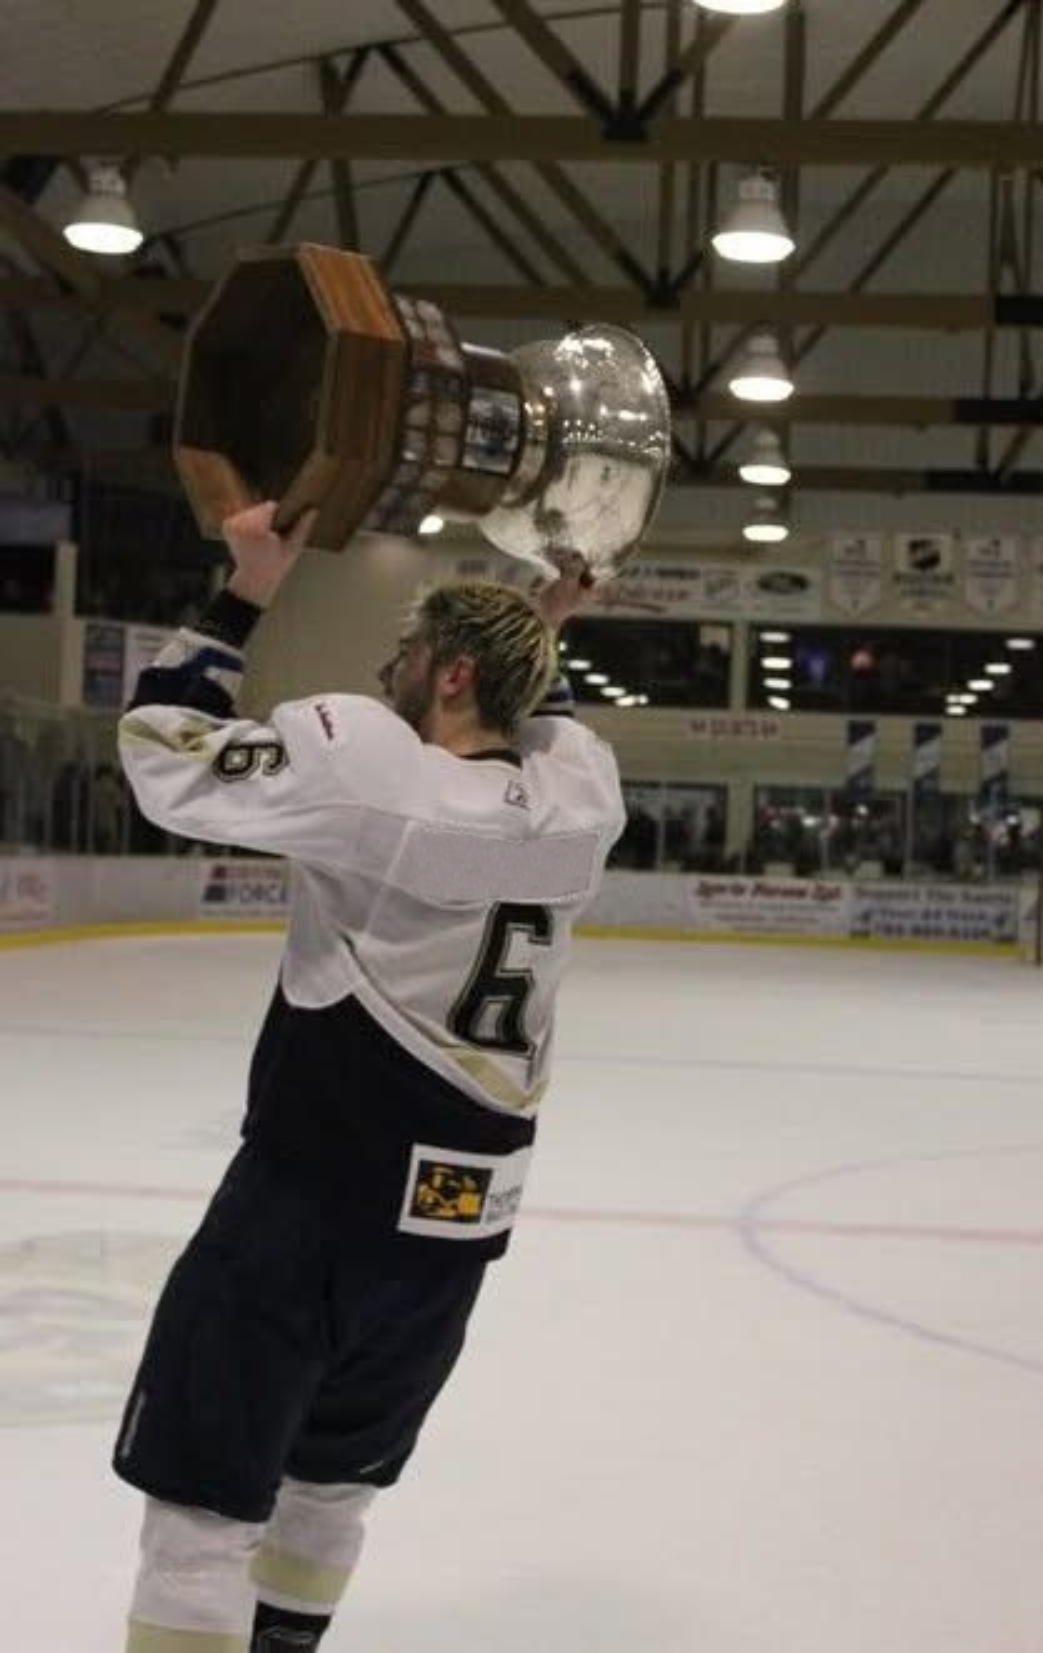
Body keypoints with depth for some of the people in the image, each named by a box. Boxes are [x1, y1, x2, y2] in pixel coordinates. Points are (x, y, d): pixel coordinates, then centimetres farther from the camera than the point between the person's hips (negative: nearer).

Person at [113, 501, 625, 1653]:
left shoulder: (371, 762, -18)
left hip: (314, 1190, -7)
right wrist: (539, 639, 20)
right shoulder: (582, 796, 0)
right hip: (455, 1208, 7)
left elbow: (165, 753, -11)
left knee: (208, 1483, 3)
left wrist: (243, 598, -5)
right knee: (334, 1465, 25)